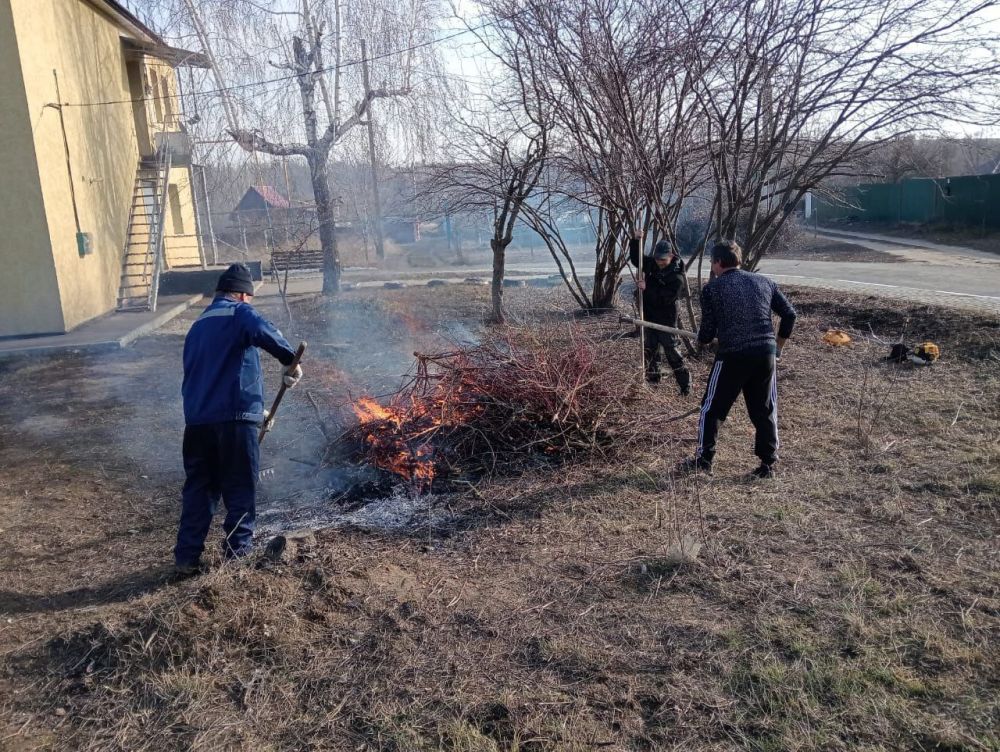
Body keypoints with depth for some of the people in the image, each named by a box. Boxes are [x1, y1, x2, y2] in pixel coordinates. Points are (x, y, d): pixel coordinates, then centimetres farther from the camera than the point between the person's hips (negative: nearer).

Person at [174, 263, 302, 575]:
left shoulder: (197, 326, 23)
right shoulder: (239, 313, -1)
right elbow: (263, 332, -26)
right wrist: (290, 360, -16)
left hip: (196, 420, 7)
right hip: (234, 418, -7)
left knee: (198, 490, 14)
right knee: (240, 490, 4)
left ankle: (187, 558, 16)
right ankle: (238, 554, 10)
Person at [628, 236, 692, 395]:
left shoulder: (677, 277, -20)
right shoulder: (652, 264, 1)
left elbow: (664, 298, -27)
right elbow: (635, 258, 11)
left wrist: (647, 288, -30)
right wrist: (636, 240, -4)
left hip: (666, 319, -7)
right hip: (650, 316, 7)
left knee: (671, 351, -7)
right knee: (650, 350, 16)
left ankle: (685, 385, 0)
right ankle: (653, 380, 30)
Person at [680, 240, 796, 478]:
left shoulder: (712, 288, 0)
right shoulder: (764, 282, 12)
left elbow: (708, 332, -2)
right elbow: (789, 314, 10)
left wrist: (701, 339, 21)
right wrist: (778, 344, 21)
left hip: (732, 356, -4)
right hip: (766, 354, 4)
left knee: (712, 408, 10)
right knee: (764, 410, 14)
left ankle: (703, 460, 15)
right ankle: (768, 463, 18)